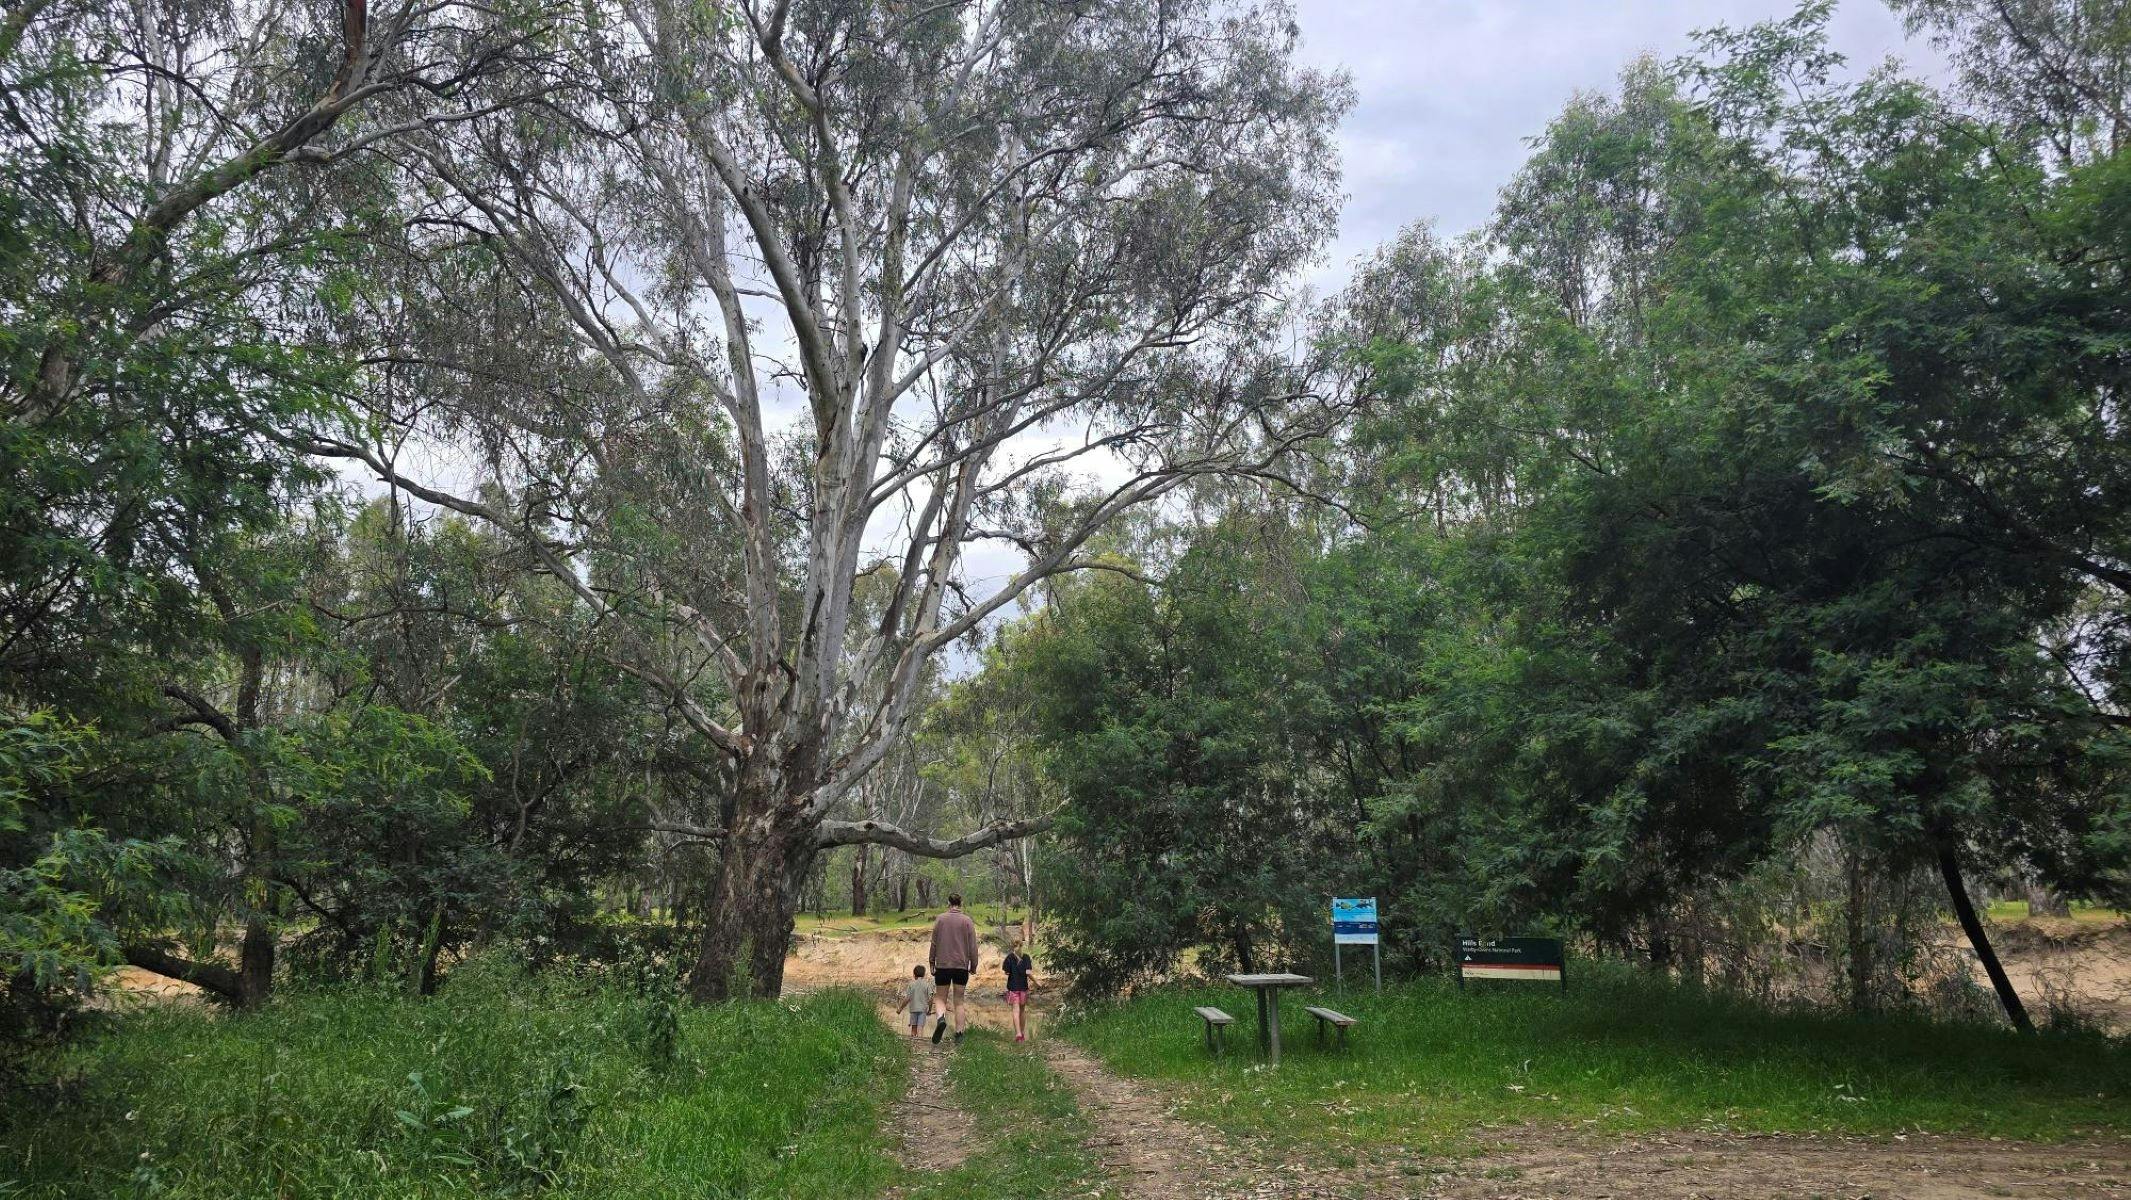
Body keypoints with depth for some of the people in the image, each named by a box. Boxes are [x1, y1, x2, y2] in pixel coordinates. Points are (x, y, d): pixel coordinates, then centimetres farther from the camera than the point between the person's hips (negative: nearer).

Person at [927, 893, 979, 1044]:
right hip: (962, 966, 1)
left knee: (941, 998, 8)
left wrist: (932, 963, 10)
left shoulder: (940, 919, 1)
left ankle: (941, 1018, -21)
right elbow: (973, 946, 0)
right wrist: (974, 965, 8)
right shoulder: (967, 921, 0)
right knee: (958, 1001, 10)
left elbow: (934, 943, 3)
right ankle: (959, 1033, 5)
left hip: (942, 965, 0)